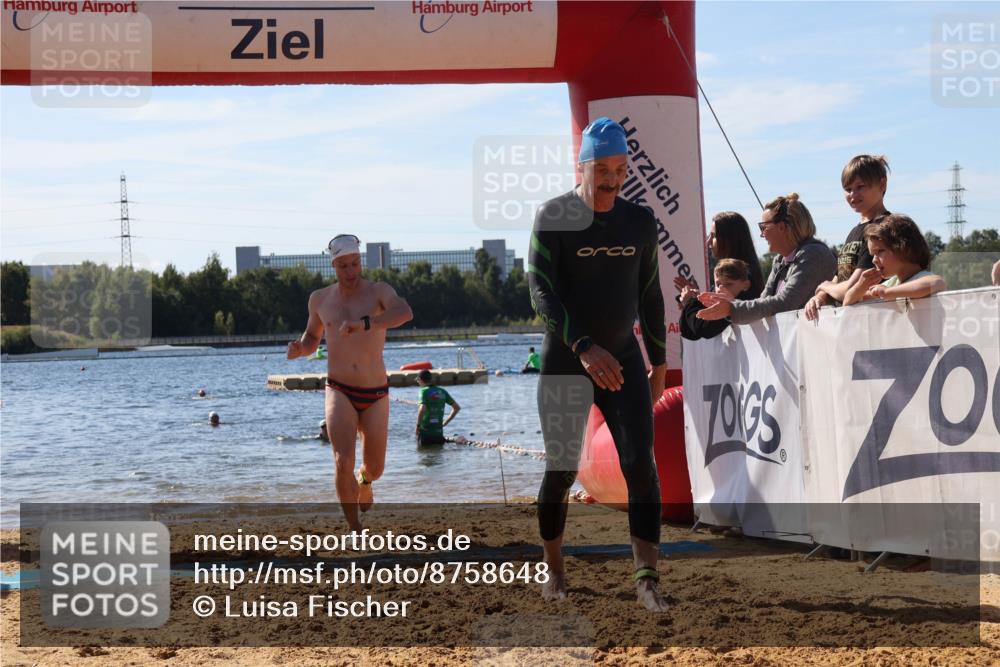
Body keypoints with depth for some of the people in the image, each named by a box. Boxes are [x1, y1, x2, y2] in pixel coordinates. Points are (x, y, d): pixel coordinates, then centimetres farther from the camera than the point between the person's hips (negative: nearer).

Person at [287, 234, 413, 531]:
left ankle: (364, 481, 51)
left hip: (376, 395, 0)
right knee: (343, 463, -21)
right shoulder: (320, 299, 6)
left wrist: (365, 323, -44)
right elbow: (313, 337, 23)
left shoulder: (378, 292, -6)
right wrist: (299, 349, -2)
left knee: (375, 468, 12)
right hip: (340, 392, 0)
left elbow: (405, 313, -28)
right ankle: (356, 532, -9)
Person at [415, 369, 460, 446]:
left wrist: (418, 425, -12)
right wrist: (445, 422, 18)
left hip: (425, 432, -5)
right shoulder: (442, 392, 11)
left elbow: (422, 409, -25)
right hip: (439, 432, 5)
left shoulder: (424, 391, -7)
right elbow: (457, 407, 15)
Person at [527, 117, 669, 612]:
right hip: (564, 363, -3)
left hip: (624, 360, 3)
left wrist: (659, 362, 13)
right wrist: (583, 347, -31)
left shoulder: (639, 222, 5)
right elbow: (541, 292, -18)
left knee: (640, 465, -10)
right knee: (560, 470, 2)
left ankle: (646, 578, -11)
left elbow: (649, 296, 13)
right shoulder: (553, 217, -9)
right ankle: (554, 569, 22)